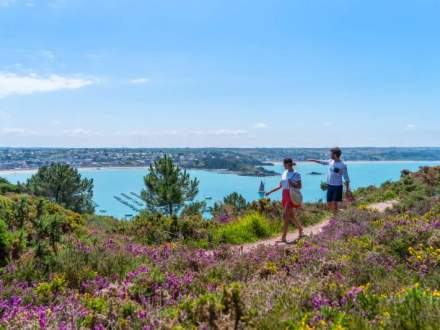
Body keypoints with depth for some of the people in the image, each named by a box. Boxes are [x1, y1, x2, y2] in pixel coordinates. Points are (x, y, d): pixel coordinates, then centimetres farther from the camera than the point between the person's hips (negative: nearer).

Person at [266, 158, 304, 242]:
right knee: (291, 216, 14)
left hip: (292, 196, -7)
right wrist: (270, 192, 12)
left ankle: (284, 237, -12)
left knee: (285, 216, -14)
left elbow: (300, 186, -7)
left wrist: (292, 184, -23)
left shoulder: (296, 174, -7)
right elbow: (280, 186, 16)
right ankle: (301, 231, 32)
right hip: (285, 196, 7)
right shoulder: (284, 173, 11)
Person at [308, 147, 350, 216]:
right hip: (329, 186, 6)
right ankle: (334, 215, 27)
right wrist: (313, 160, 29)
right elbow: (322, 162, 24)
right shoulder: (331, 161, 4)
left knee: (335, 203, -6)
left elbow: (346, 178, -9)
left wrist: (347, 188, -11)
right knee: (329, 203, 10)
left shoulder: (342, 165, -14)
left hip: (337, 186, -6)